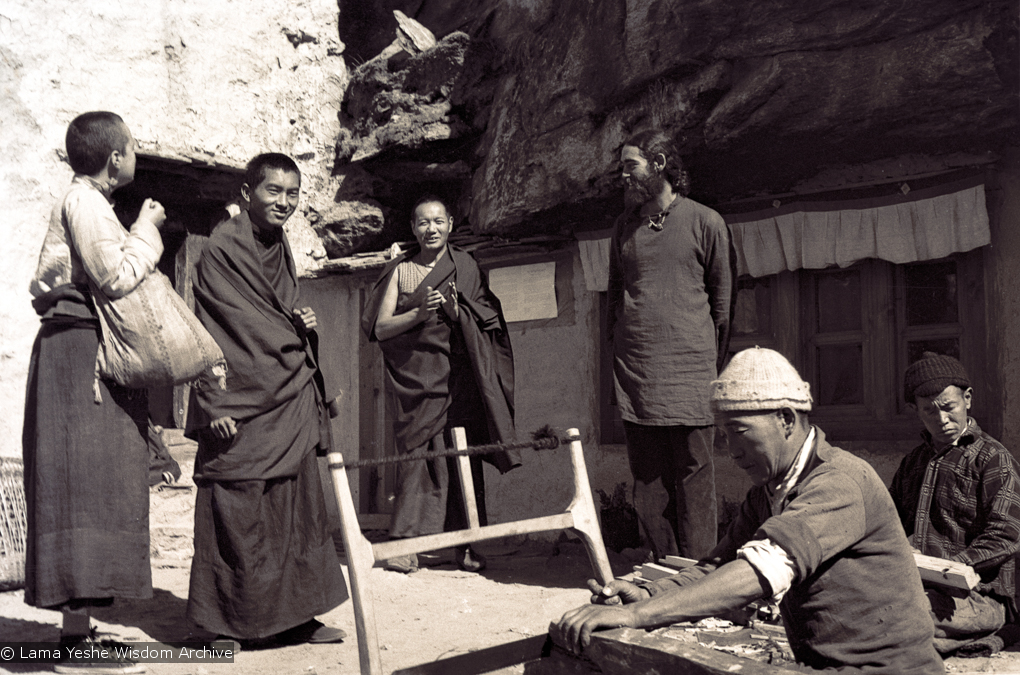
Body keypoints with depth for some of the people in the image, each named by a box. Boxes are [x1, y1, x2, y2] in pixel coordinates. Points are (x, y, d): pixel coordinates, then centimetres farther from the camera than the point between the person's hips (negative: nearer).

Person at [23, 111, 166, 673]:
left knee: (93, 486, 8)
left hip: (95, 353, 10)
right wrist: (146, 230, -7)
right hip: (80, 351, -10)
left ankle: (77, 622, 13)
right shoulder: (83, 202, -9)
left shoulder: (89, 202, 22)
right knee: (85, 483, -11)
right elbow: (117, 277, -20)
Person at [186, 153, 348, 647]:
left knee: (295, 510, 10)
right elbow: (210, 329, -13)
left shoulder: (281, 250, 15)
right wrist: (216, 403, -19)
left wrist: (302, 325, 4)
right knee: (237, 515, -1)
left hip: (290, 405, 8)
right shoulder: (222, 249, -8)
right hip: (241, 411, -8)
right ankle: (234, 623, 12)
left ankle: (291, 616, 19)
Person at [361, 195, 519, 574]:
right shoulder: (400, 270, 7)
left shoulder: (466, 267, 11)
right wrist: (419, 314, -15)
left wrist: (457, 310, -11)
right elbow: (380, 328, 1)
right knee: (417, 454, -7)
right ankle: (408, 543, -3)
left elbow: (486, 322, 9)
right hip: (417, 378, -1)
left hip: (459, 377, 1)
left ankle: (467, 545, 5)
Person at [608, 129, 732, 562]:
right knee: (647, 479, 6)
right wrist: (618, 351, 14)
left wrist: (712, 360, 6)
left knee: (693, 475, -2)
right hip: (634, 371, 4)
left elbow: (722, 298, 7)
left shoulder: (705, 222, 2)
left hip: (689, 368, -4)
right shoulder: (625, 225, 14)